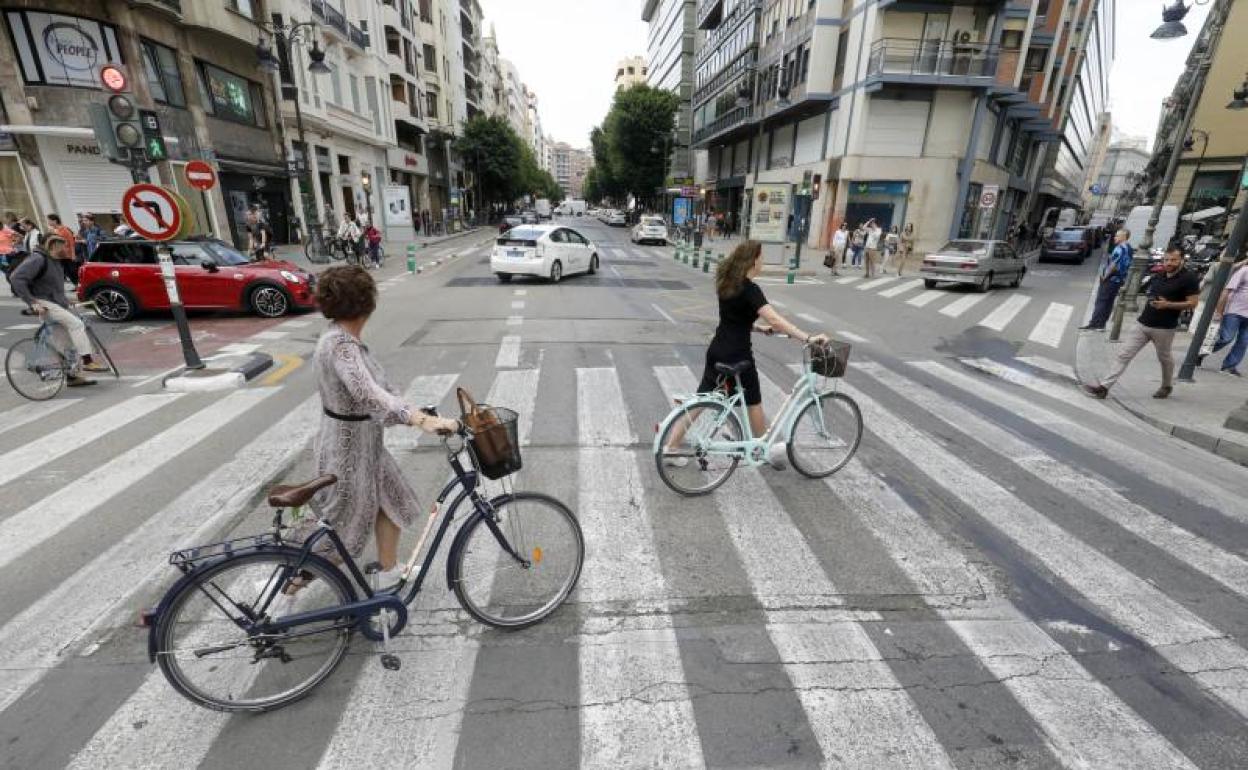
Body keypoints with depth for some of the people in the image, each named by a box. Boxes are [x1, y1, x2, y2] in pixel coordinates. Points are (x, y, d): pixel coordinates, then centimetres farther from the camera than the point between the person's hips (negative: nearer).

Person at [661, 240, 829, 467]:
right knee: (753, 403, 13)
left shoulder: (727, 283, 8)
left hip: (717, 351, 8)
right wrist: (808, 338, -31)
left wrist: (758, 328, 22)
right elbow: (775, 320, -28)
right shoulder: (750, 289, -18)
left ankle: (671, 449, 15)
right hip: (737, 355, -7)